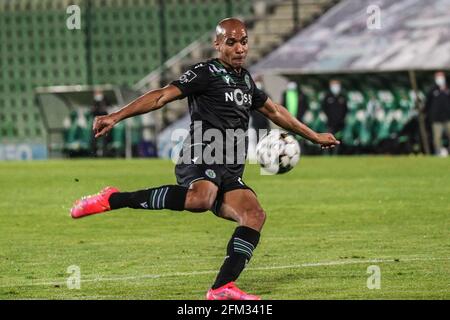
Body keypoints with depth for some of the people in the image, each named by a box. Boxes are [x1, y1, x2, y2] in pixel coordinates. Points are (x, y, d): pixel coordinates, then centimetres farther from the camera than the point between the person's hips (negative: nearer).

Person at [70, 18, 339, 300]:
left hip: (231, 174, 8)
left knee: (255, 215, -18)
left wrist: (314, 136, 48)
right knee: (200, 199, -39)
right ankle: (113, 199, -29)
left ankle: (222, 289, -21)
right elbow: (163, 96, -10)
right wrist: (116, 117, -22)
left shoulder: (245, 79, 24)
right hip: (201, 160, -8)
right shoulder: (206, 73, 0)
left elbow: (274, 111, 40)